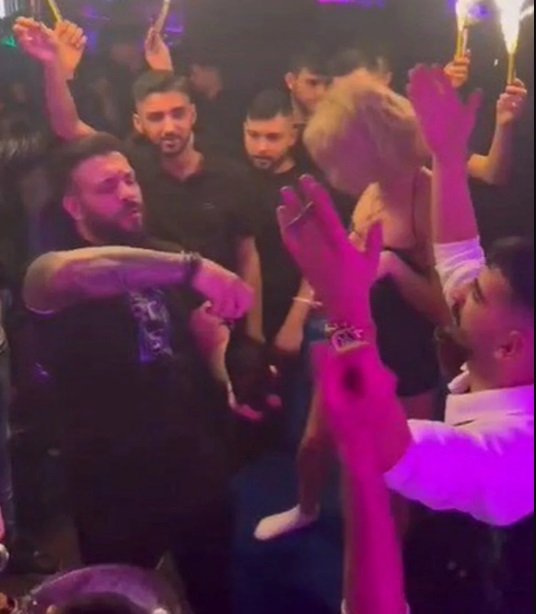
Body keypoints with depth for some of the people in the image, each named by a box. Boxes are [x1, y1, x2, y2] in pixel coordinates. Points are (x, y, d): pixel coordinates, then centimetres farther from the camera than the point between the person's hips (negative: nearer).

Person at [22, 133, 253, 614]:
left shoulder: (161, 258, 8)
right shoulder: (54, 274, -14)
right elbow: (69, 271, -40)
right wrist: (191, 267, -49)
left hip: (198, 472, 6)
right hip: (118, 494, -5)